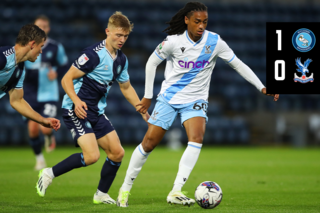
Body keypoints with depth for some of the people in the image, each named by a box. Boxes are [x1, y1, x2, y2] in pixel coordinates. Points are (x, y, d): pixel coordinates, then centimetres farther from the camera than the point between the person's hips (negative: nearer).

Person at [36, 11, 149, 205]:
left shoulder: (121, 59, 10)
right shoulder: (94, 54, -16)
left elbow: (126, 87, 25)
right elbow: (67, 79, -15)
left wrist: (142, 111, 18)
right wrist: (76, 100, -30)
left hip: (97, 112, 8)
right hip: (77, 109, -8)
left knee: (117, 153, 2)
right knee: (92, 156, -21)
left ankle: (101, 195, 19)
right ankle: (49, 174, -3)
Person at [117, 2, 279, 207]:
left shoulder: (215, 42, -11)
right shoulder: (173, 42, -13)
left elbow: (238, 65, -3)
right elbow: (152, 63, 2)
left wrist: (262, 87, -9)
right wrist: (148, 96, 5)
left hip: (195, 100, 1)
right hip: (169, 97, -1)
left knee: (197, 139, -25)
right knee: (149, 143, -2)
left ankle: (175, 192, -26)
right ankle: (125, 189, 16)